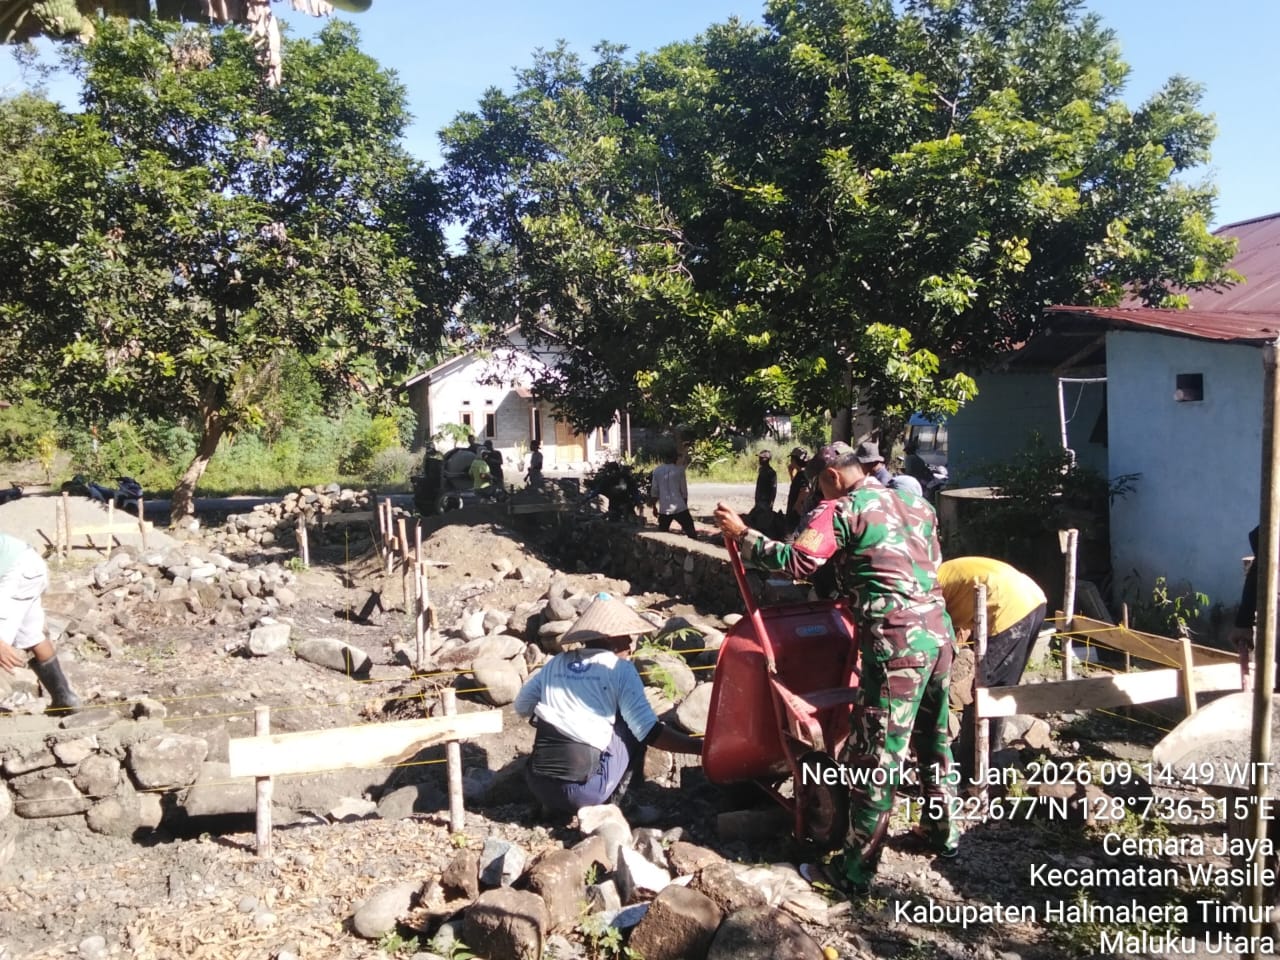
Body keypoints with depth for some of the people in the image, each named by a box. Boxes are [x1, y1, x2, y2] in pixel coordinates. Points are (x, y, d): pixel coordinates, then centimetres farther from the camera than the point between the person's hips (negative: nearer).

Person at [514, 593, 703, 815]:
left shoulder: (555, 663, 10)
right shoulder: (619, 669, -2)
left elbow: (521, 707, 21)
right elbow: (650, 733, -8)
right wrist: (702, 747, -4)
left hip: (538, 788, 5)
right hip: (584, 793, -4)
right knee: (632, 723, 13)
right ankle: (608, 801, 13)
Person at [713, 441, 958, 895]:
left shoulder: (842, 509, -7)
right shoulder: (915, 502, 16)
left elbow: (796, 562, -16)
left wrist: (741, 534, -6)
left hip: (897, 644, -8)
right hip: (938, 632, 8)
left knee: (874, 757, -2)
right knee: (934, 739, 24)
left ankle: (855, 871, 6)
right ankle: (941, 831, 40)